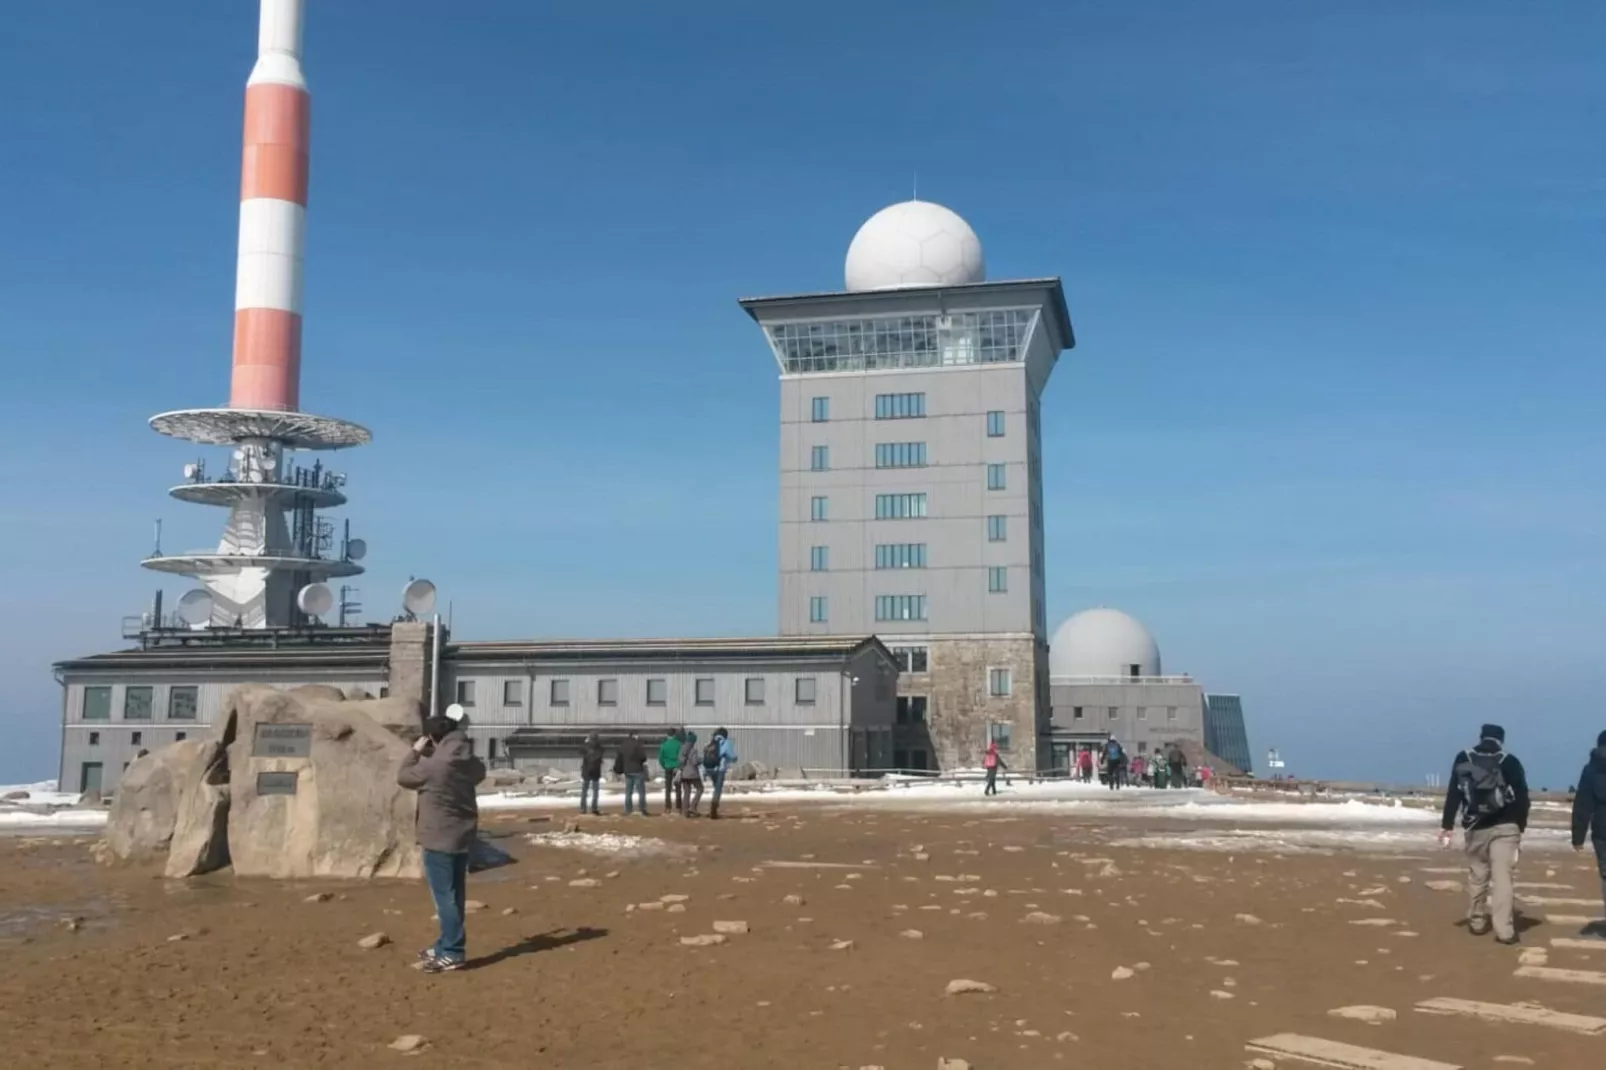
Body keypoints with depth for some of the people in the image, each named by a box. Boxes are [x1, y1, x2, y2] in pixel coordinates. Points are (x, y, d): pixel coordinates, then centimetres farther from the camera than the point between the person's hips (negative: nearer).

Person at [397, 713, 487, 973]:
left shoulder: (432, 766, -20)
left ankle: (452, 953, -3)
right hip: (462, 835, 8)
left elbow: (403, 776, -4)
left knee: (445, 896, -4)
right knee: (454, 894, 15)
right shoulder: (470, 763, 2)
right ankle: (447, 946, 26)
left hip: (439, 838, -8)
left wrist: (415, 751, 8)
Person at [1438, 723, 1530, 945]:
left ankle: (1477, 922, 21)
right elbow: (1522, 796, -2)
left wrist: (1447, 826, 2)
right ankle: (1504, 930, -11)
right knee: (1502, 878, -6)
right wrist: (1521, 826, 10)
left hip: (1475, 828, 2)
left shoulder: (1463, 759, 3)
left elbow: (1453, 794, 0)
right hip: (1505, 827, -2)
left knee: (1476, 875, 14)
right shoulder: (1510, 762, -1)